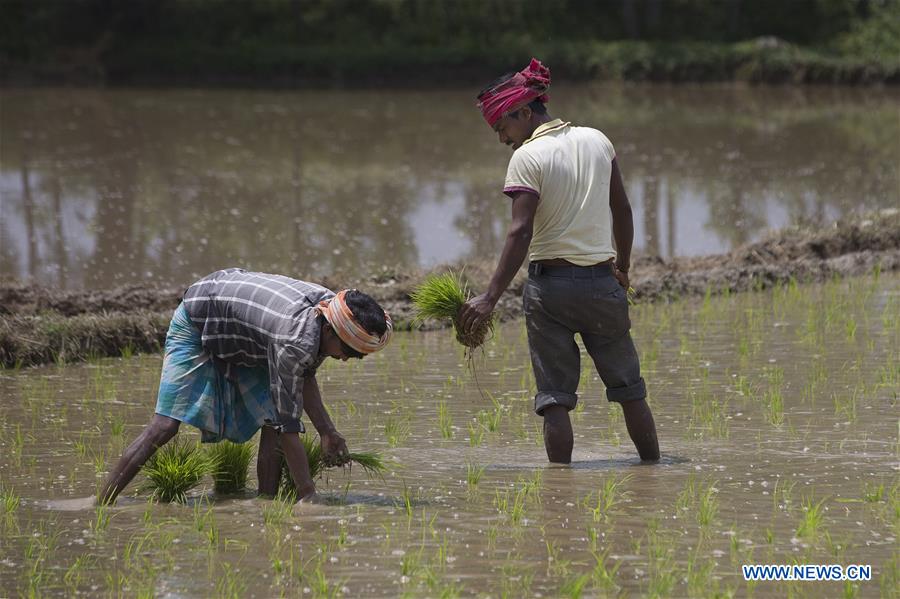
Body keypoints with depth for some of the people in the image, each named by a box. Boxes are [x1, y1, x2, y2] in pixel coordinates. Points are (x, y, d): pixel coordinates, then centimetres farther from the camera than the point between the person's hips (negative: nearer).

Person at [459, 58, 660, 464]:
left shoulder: (527, 157, -10)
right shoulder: (597, 141, 6)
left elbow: (521, 232, -19)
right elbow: (622, 210, 12)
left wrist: (490, 298, -20)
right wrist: (622, 267, 25)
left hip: (550, 283, -4)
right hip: (601, 280, 4)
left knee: (555, 398, 2)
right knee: (628, 388, 16)